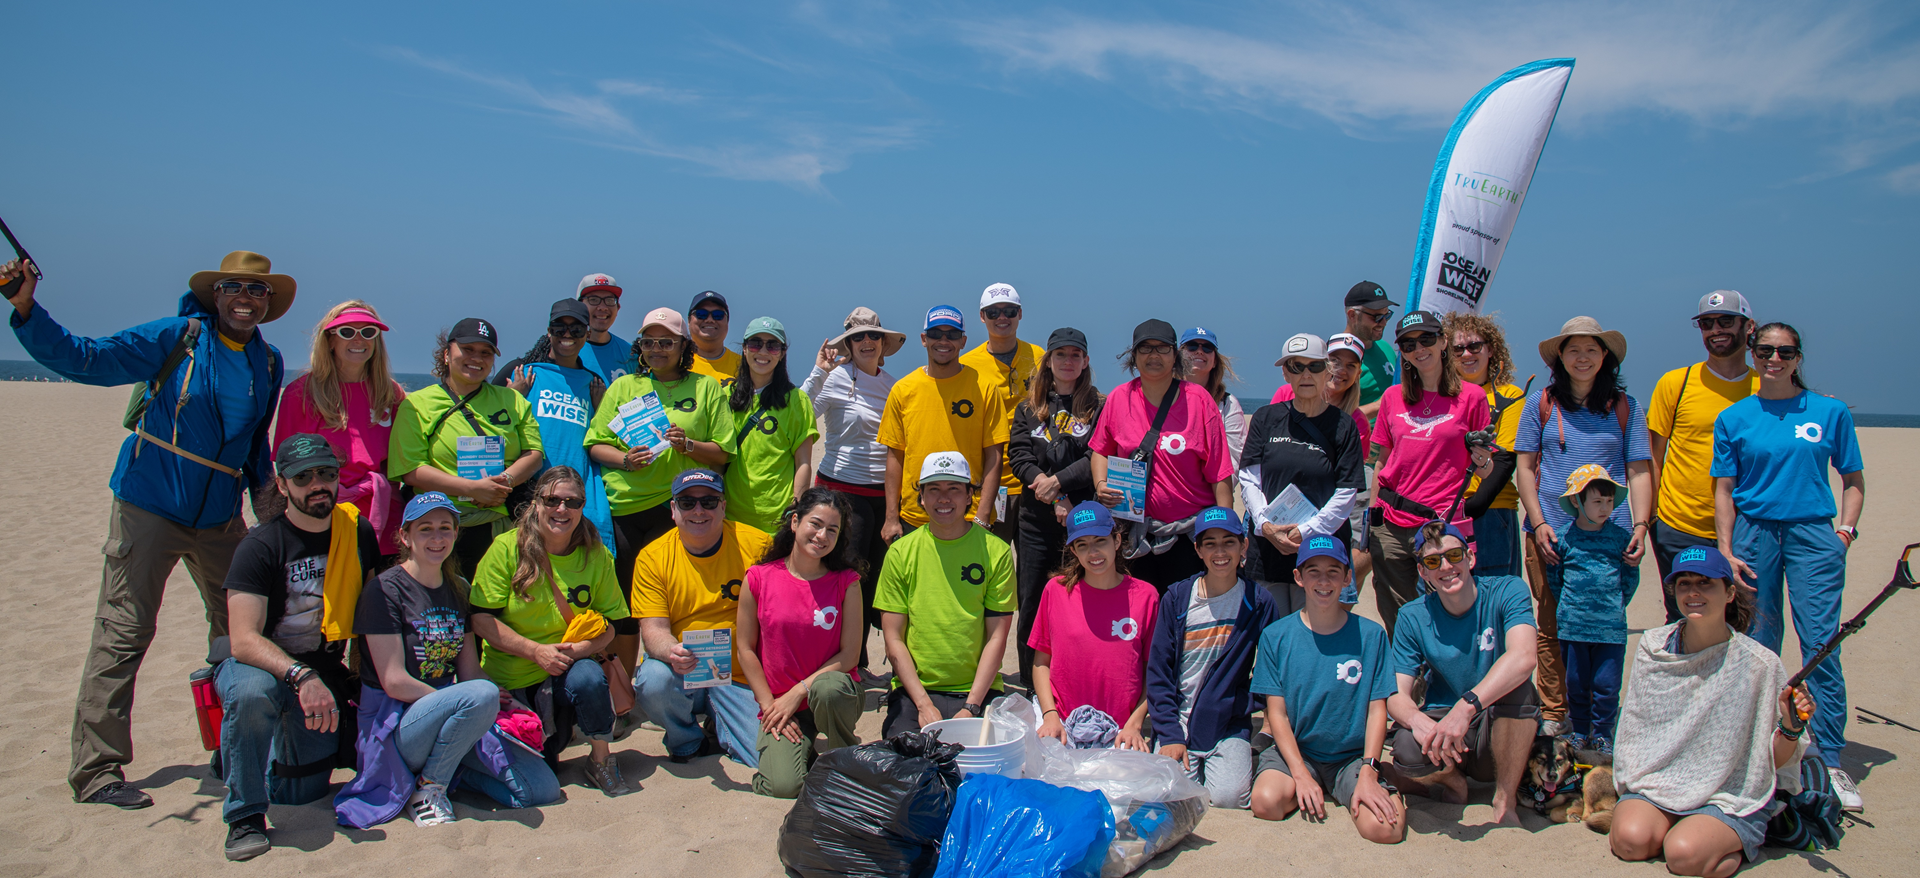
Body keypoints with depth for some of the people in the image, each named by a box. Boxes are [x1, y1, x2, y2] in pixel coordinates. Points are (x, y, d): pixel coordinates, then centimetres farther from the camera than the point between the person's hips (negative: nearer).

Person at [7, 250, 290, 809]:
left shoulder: (269, 363, 8)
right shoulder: (176, 338, -8)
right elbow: (86, 359, -14)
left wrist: (265, 491, 7)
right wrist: (25, 309, -27)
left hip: (220, 518, 5)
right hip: (149, 507, -5)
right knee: (122, 634, -5)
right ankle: (96, 771, 4)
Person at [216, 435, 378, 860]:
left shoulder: (358, 532, -3)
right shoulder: (259, 547, -17)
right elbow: (243, 641, -26)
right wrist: (301, 677, -41)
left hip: (324, 673, 4)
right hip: (263, 664, -4)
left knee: (304, 792, -1)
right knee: (252, 692, -39)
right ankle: (245, 815, -18)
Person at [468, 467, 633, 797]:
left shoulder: (596, 556, -2)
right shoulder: (507, 548, -9)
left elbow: (611, 622, 0)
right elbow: (480, 617, -12)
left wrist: (582, 648, -22)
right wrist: (536, 650, -21)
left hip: (565, 672, 1)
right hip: (509, 678, -1)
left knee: (588, 677, -35)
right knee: (530, 779, -10)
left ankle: (600, 758, -9)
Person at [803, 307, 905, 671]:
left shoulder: (891, 384, 11)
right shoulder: (838, 378, -6)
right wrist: (818, 372, -21)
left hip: (883, 492, 6)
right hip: (843, 489, -5)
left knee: (874, 579, 8)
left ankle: (858, 662, 20)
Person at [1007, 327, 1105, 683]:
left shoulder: (1100, 408, 7)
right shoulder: (1028, 409, 14)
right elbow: (1018, 455, 2)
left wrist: (1058, 481, -15)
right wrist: (1056, 498, -11)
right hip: (1036, 521, 3)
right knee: (1031, 606, 5)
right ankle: (1031, 690, 16)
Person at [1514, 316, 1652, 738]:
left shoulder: (1626, 408, 9)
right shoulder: (1541, 405, 7)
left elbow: (1639, 472, 8)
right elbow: (1525, 468, 6)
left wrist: (1640, 527, -5)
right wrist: (1539, 524, -5)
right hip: (1551, 536, 0)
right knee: (1553, 627, 3)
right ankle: (1553, 715, 12)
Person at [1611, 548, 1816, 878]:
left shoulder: (1759, 664, -9)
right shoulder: (1652, 647, 0)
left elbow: (1775, 761, -5)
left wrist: (1790, 727, -24)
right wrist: (1628, 774, 0)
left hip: (1730, 800, -1)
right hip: (1654, 784, 2)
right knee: (1631, 840, -28)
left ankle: (1734, 843, 0)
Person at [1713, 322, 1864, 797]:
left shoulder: (1831, 412, 6)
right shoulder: (1734, 418, 7)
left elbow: (1854, 481, 12)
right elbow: (1724, 491, 8)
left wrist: (1845, 530, -2)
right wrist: (1726, 552, 0)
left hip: (1814, 535, -1)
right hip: (1753, 532, 1)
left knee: (1821, 645, -7)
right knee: (1758, 648, 6)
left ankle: (1829, 761, 1)